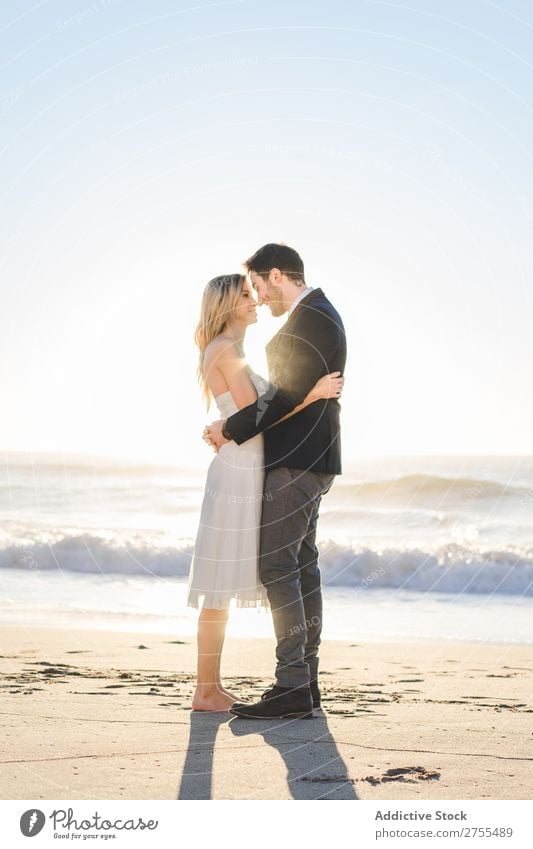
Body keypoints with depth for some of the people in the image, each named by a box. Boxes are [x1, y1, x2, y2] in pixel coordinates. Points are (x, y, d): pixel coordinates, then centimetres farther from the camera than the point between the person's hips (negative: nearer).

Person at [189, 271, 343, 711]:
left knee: (224, 587, 10)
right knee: (220, 587, -6)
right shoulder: (227, 350, -12)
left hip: (243, 473, 10)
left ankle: (213, 687, 16)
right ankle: (205, 692, 0)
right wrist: (313, 394, -16)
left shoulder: (226, 351, 19)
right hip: (238, 475, -10)